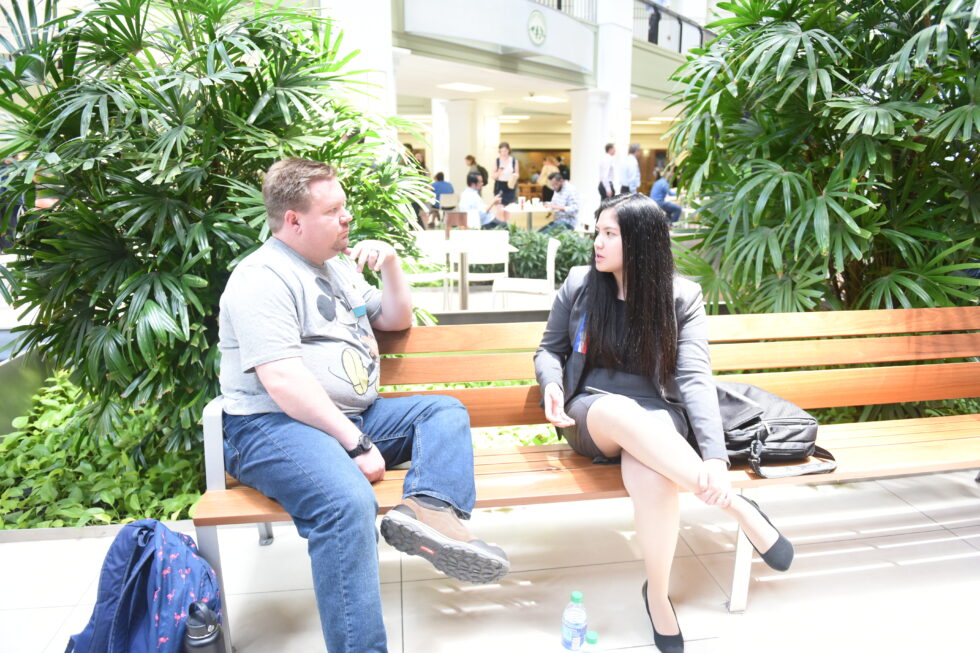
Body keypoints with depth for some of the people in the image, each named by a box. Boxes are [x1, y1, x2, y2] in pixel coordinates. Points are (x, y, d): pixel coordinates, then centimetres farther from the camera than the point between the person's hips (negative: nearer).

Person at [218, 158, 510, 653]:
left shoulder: (338, 266, 20)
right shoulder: (263, 277, -9)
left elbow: (396, 320, 25)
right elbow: (283, 381, -20)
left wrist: (390, 264, 8)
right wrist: (355, 443, -22)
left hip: (356, 415, 9)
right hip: (274, 425, -9)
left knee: (446, 411, -2)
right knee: (348, 502, -35)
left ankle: (427, 507, -29)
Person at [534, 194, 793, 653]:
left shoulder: (681, 296, -3)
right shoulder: (579, 283, 1)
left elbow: (695, 376, -14)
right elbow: (550, 350, 12)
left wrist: (715, 457, -28)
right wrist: (552, 384, -12)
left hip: (656, 416, -1)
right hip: (591, 415, 1)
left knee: (652, 477, -38)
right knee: (622, 411, -39)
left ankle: (657, 594, -13)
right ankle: (737, 508, -29)